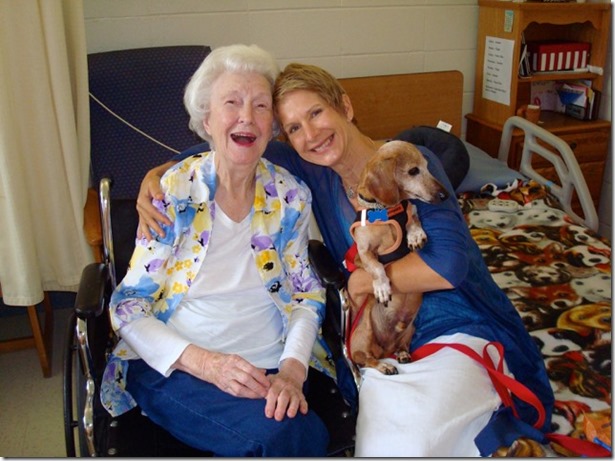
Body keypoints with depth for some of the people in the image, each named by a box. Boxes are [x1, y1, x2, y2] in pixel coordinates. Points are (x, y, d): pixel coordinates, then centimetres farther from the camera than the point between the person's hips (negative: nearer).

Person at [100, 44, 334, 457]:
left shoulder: (291, 195, 4)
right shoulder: (174, 191, -5)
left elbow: (307, 296, 8)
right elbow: (129, 307, -5)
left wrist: (293, 369, -11)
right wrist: (207, 363, -19)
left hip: (271, 371, 3)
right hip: (174, 371, -2)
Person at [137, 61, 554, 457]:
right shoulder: (313, 175, 4)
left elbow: (450, 265, -20)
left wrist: (364, 279, -9)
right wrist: (156, 174, -6)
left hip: (457, 330, -4)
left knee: (402, 445, -28)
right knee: (378, 444, -21)